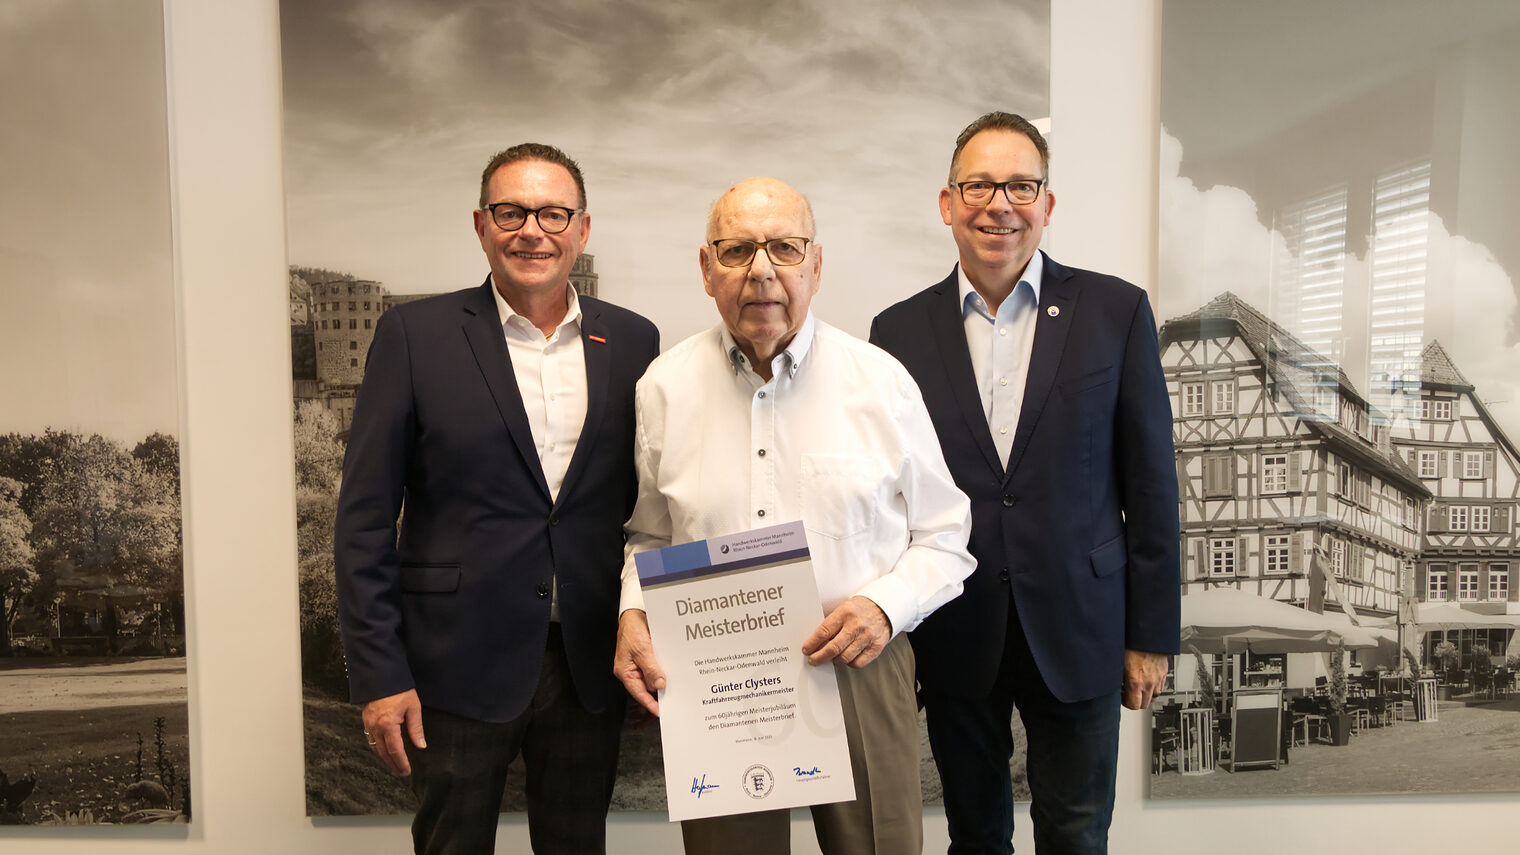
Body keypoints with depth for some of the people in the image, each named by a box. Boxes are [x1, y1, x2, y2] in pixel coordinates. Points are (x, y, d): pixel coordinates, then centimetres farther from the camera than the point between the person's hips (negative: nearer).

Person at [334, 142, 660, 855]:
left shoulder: (632, 341, 3)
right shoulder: (415, 334, -5)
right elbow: (364, 519, -5)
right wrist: (378, 675, -8)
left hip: (588, 666, 3)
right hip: (459, 665, -2)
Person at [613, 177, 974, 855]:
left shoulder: (881, 383, -2)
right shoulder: (664, 388, 1)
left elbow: (943, 538, 4)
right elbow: (648, 536, 13)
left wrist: (887, 604, -13)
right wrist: (633, 613, -5)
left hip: (860, 677, 0)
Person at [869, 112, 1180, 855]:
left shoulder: (1116, 312, -3)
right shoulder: (899, 331, 0)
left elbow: (1150, 483, -1)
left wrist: (1152, 634, -1)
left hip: (1077, 630, -1)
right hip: (953, 638, 1)